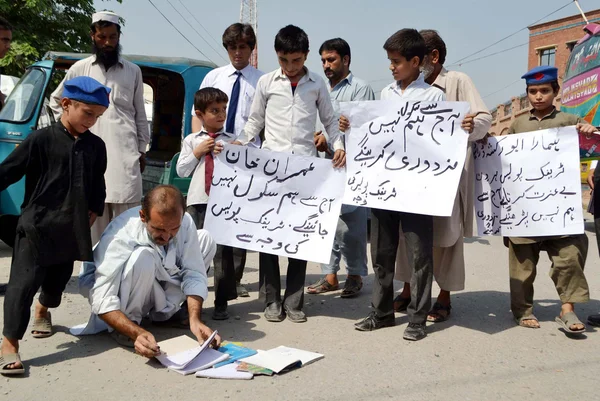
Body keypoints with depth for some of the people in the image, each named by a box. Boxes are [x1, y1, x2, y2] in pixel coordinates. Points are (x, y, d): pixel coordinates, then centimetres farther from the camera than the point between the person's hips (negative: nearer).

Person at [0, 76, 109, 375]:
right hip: (37, 225, -5)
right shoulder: (40, 140, -10)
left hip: (72, 229, 5)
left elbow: (97, 183, 16)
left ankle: (43, 312, 52)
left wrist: (94, 209, 8)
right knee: (24, 281, -10)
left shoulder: (96, 146, 5)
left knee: (59, 278, 20)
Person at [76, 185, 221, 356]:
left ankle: (164, 312, -5)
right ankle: (124, 328, -15)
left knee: (205, 239, -10)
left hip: (155, 281, 6)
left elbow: (193, 273, -21)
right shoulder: (119, 236, -36)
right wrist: (139, 333, -51)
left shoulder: (185, 222, -23)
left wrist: (195, 320, -36)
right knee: (143, 258, -38)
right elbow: (103, 301, -37)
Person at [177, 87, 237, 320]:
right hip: (197, 201, 2)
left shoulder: (232, 141, 6)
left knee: (223, 250, 2)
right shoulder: (192, 140, 10)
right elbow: (181, 170, 7)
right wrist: (197, 152, -4)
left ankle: (221, 303, 11)